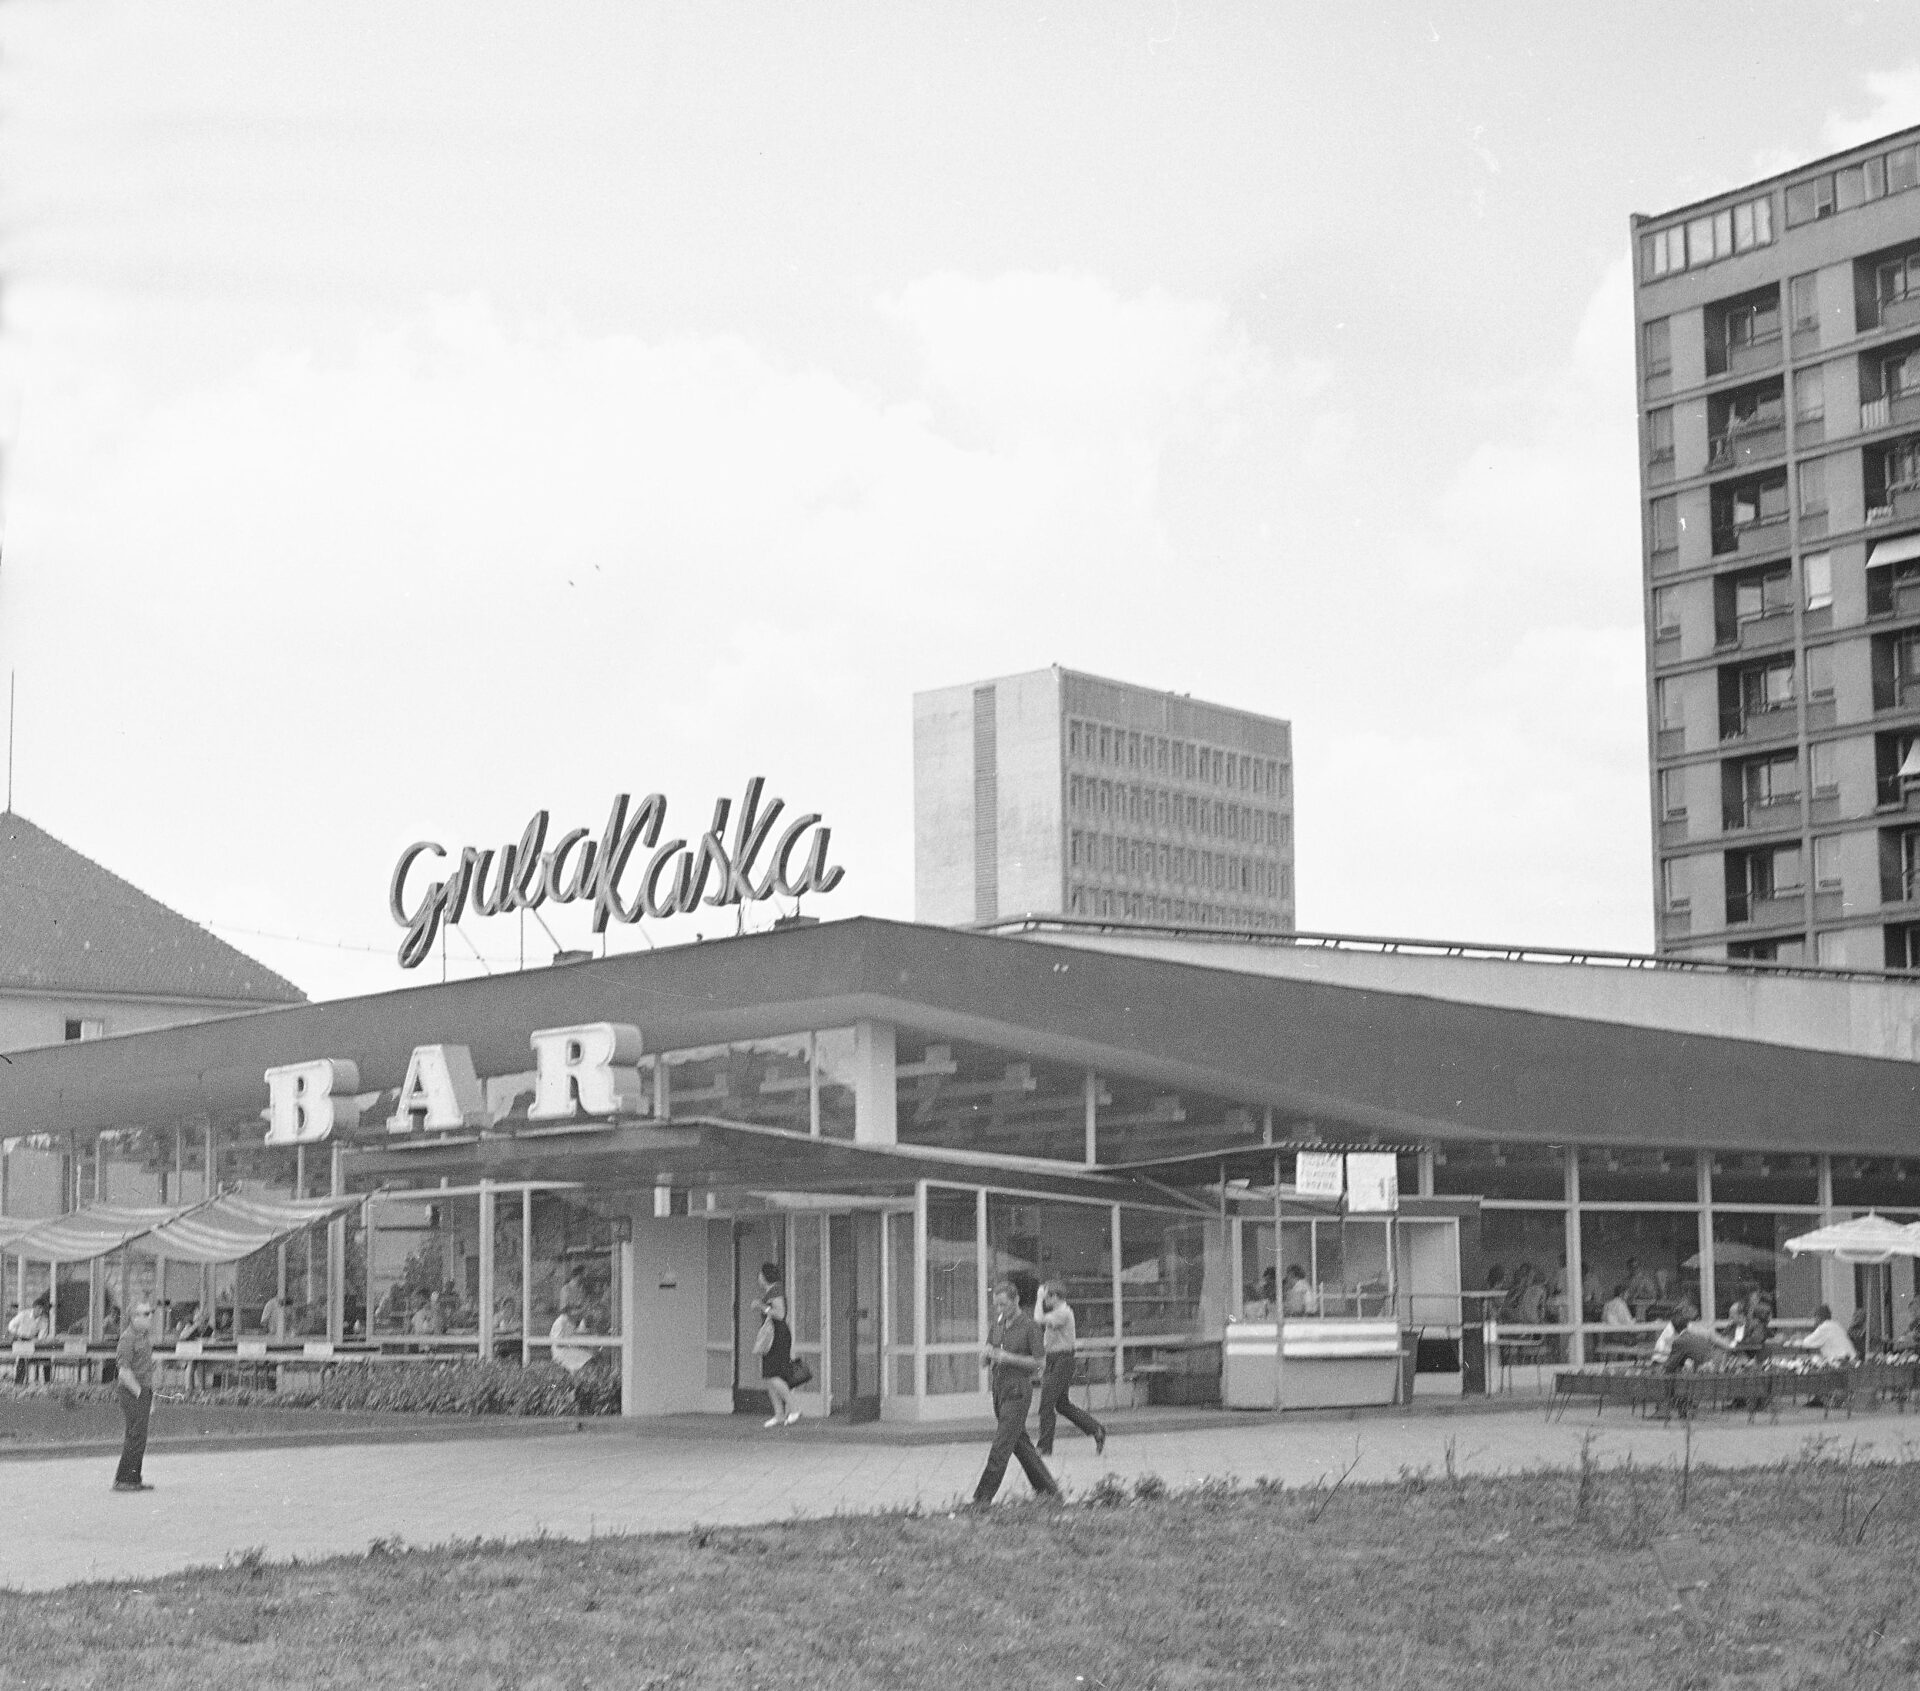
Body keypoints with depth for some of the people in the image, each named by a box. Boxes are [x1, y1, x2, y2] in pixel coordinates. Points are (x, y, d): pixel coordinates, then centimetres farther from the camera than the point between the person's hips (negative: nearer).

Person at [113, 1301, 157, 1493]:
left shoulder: (147, 1337, 15)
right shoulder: (128, 1338, -13)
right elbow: (124, 1371, -18)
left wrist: (151, 1401, 21)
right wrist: (139, 1393, -14)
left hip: (144, 1392, 9)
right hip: (132, 1393, -9)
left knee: (138, 1439, 11)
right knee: (136, 1437, -10)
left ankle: (134, 1479, 17)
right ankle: (122, 1480, -5)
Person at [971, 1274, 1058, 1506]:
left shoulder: (1030, 1326, -9)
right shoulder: (996, 1326, 11)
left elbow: (1040, 1364, -11)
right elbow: (983, 1363, 14)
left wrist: (1009, 1358, -19)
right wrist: (986, 1355, -10)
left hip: (1018, 1392, -8)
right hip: (998, 1389, 8)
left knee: (1001, 1446, -9)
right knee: (1020, 1444, 13)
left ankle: (983, 1497, -9)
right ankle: (1048, 1489, 23)